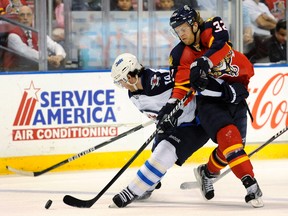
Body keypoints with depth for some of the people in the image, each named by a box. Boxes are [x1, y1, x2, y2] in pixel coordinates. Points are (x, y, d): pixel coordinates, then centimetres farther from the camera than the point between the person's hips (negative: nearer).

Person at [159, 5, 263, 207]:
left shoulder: (212, 29, -8)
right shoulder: (181, 55, -3)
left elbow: (221, 45, -28)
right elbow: (180, 84, -6)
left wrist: (203, 63, -40)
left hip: (236, 94, 1)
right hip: (210, 100, -1)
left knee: (235, 143, 4)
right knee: (228, 136, -23)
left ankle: (207, 173, 30)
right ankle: (251, 184, -24)